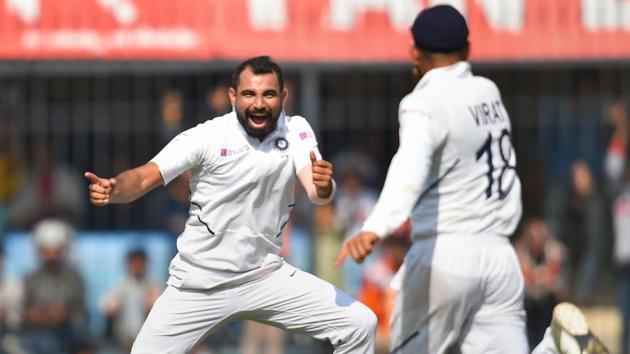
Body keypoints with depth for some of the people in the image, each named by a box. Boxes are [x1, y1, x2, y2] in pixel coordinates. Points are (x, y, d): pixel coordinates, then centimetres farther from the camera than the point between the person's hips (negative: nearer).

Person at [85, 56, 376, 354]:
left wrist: (323, 187, -43)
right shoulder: (207, 137, -13)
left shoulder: (296, 131, -4)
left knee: (360, 325, -7)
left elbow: (316, 193, -18)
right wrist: (111, 190, -41)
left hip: (265, 276, 2)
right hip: (199, 285, -2)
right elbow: (144, 178, -18)